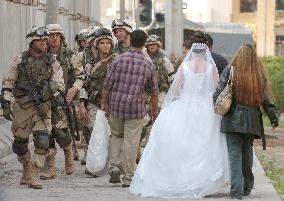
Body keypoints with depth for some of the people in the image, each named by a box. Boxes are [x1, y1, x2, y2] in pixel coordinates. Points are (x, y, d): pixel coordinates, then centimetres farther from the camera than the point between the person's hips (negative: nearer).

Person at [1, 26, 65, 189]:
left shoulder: (52, 63, 6)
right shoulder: (19, 62, 4)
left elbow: (59, 84, -3)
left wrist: (45, 97, -16)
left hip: (43, 108, -1)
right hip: (22, 107, 1)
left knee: (42, 141, -16)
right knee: (20, 143, 9)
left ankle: (33, 177, -13)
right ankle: (27, 171, 33)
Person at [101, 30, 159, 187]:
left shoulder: (120, 60, -3)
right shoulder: (148, 64, -1)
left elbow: (107, 84, 0)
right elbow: (154, 91, 7)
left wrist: (104, 102, 13)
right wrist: (155, 110, 19)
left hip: (116, 105, 2)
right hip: (136, 107, -1)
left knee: (116, 135, 22)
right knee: (131, 142, 3)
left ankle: (115, 167, 9)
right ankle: (128, 177, 6)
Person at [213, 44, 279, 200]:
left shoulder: (229, 72, -6)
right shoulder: (260, 76, 0)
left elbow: (218, 94, -6)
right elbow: (266, 100, 2)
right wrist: (274, 117, 13)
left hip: (233, 120, -2)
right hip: (252, 121, 3)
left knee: (235, 154, -2)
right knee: (247, 153, 17)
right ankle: (247, 187, 26)